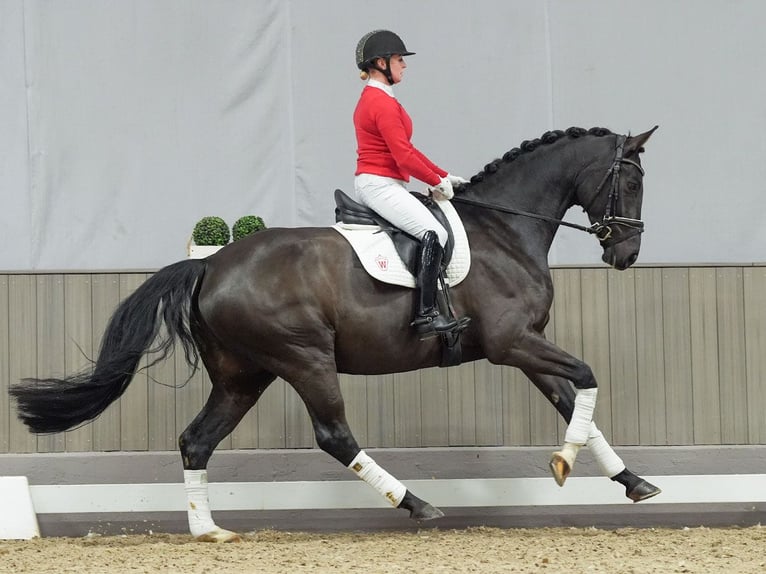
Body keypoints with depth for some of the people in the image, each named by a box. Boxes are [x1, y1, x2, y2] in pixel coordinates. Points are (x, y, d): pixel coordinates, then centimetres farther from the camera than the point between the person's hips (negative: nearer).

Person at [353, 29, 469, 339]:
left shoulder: (371, 100, 19)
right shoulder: (384, 103, -15)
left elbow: (406, 151, 21)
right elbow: (404, 156, -19)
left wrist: (443, 176, 16)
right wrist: (437, 182, -7)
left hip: (371, 185, 12)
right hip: (380, 185, -12)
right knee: (434, 233, -24)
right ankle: (426, 314, -31)